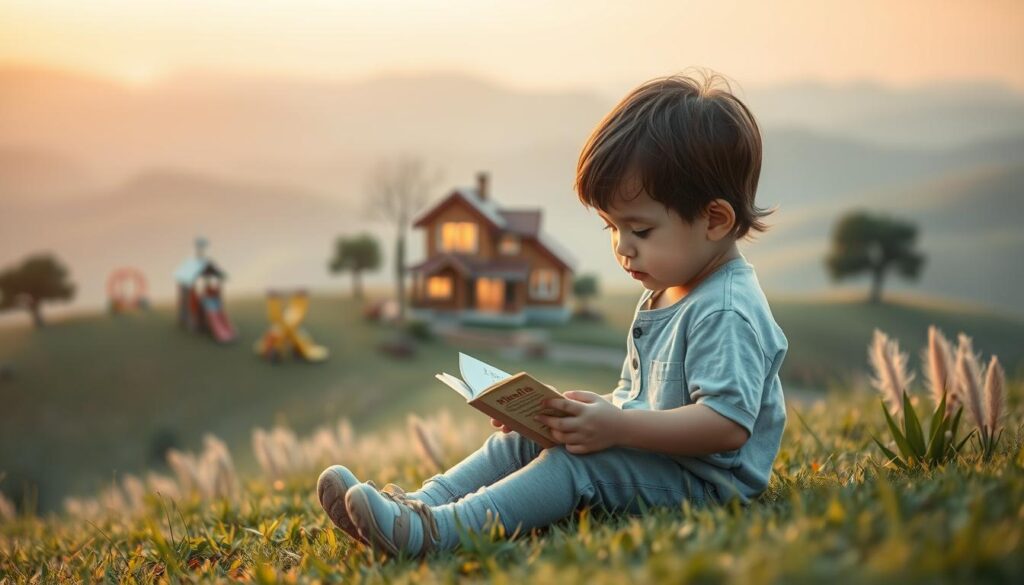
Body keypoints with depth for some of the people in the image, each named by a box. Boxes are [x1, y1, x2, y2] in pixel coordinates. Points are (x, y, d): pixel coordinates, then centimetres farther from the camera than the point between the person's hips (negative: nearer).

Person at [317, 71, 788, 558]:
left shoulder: (725, 312, -19)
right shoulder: (661, 296, 14)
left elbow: (729, 422, -28)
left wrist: (617, 428, -33)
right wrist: (597, 410, 0)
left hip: (699, 478, -10)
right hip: (644, 449, 10)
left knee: (577, 461, -29)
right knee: (522, 439, 6)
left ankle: (432, 532, -40)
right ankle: (420, 502, -8)